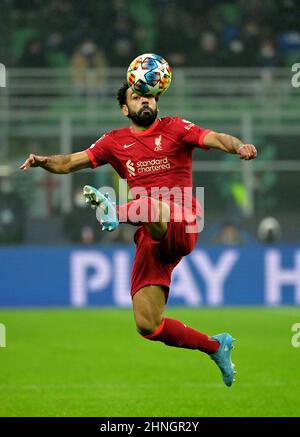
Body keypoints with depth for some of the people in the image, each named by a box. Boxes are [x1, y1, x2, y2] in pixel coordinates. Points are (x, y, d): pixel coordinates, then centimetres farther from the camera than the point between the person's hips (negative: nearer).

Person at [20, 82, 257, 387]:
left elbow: (215, 139, -7)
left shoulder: (174, 128, 6)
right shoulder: (115, 141, 17)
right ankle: (215, 346, 15)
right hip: (150, 239, 5)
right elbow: (70, 163, 15)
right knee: (147, 326, -1)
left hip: (180, 227, -5)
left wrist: (237, 146, -30)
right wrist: (43, 161, -6)